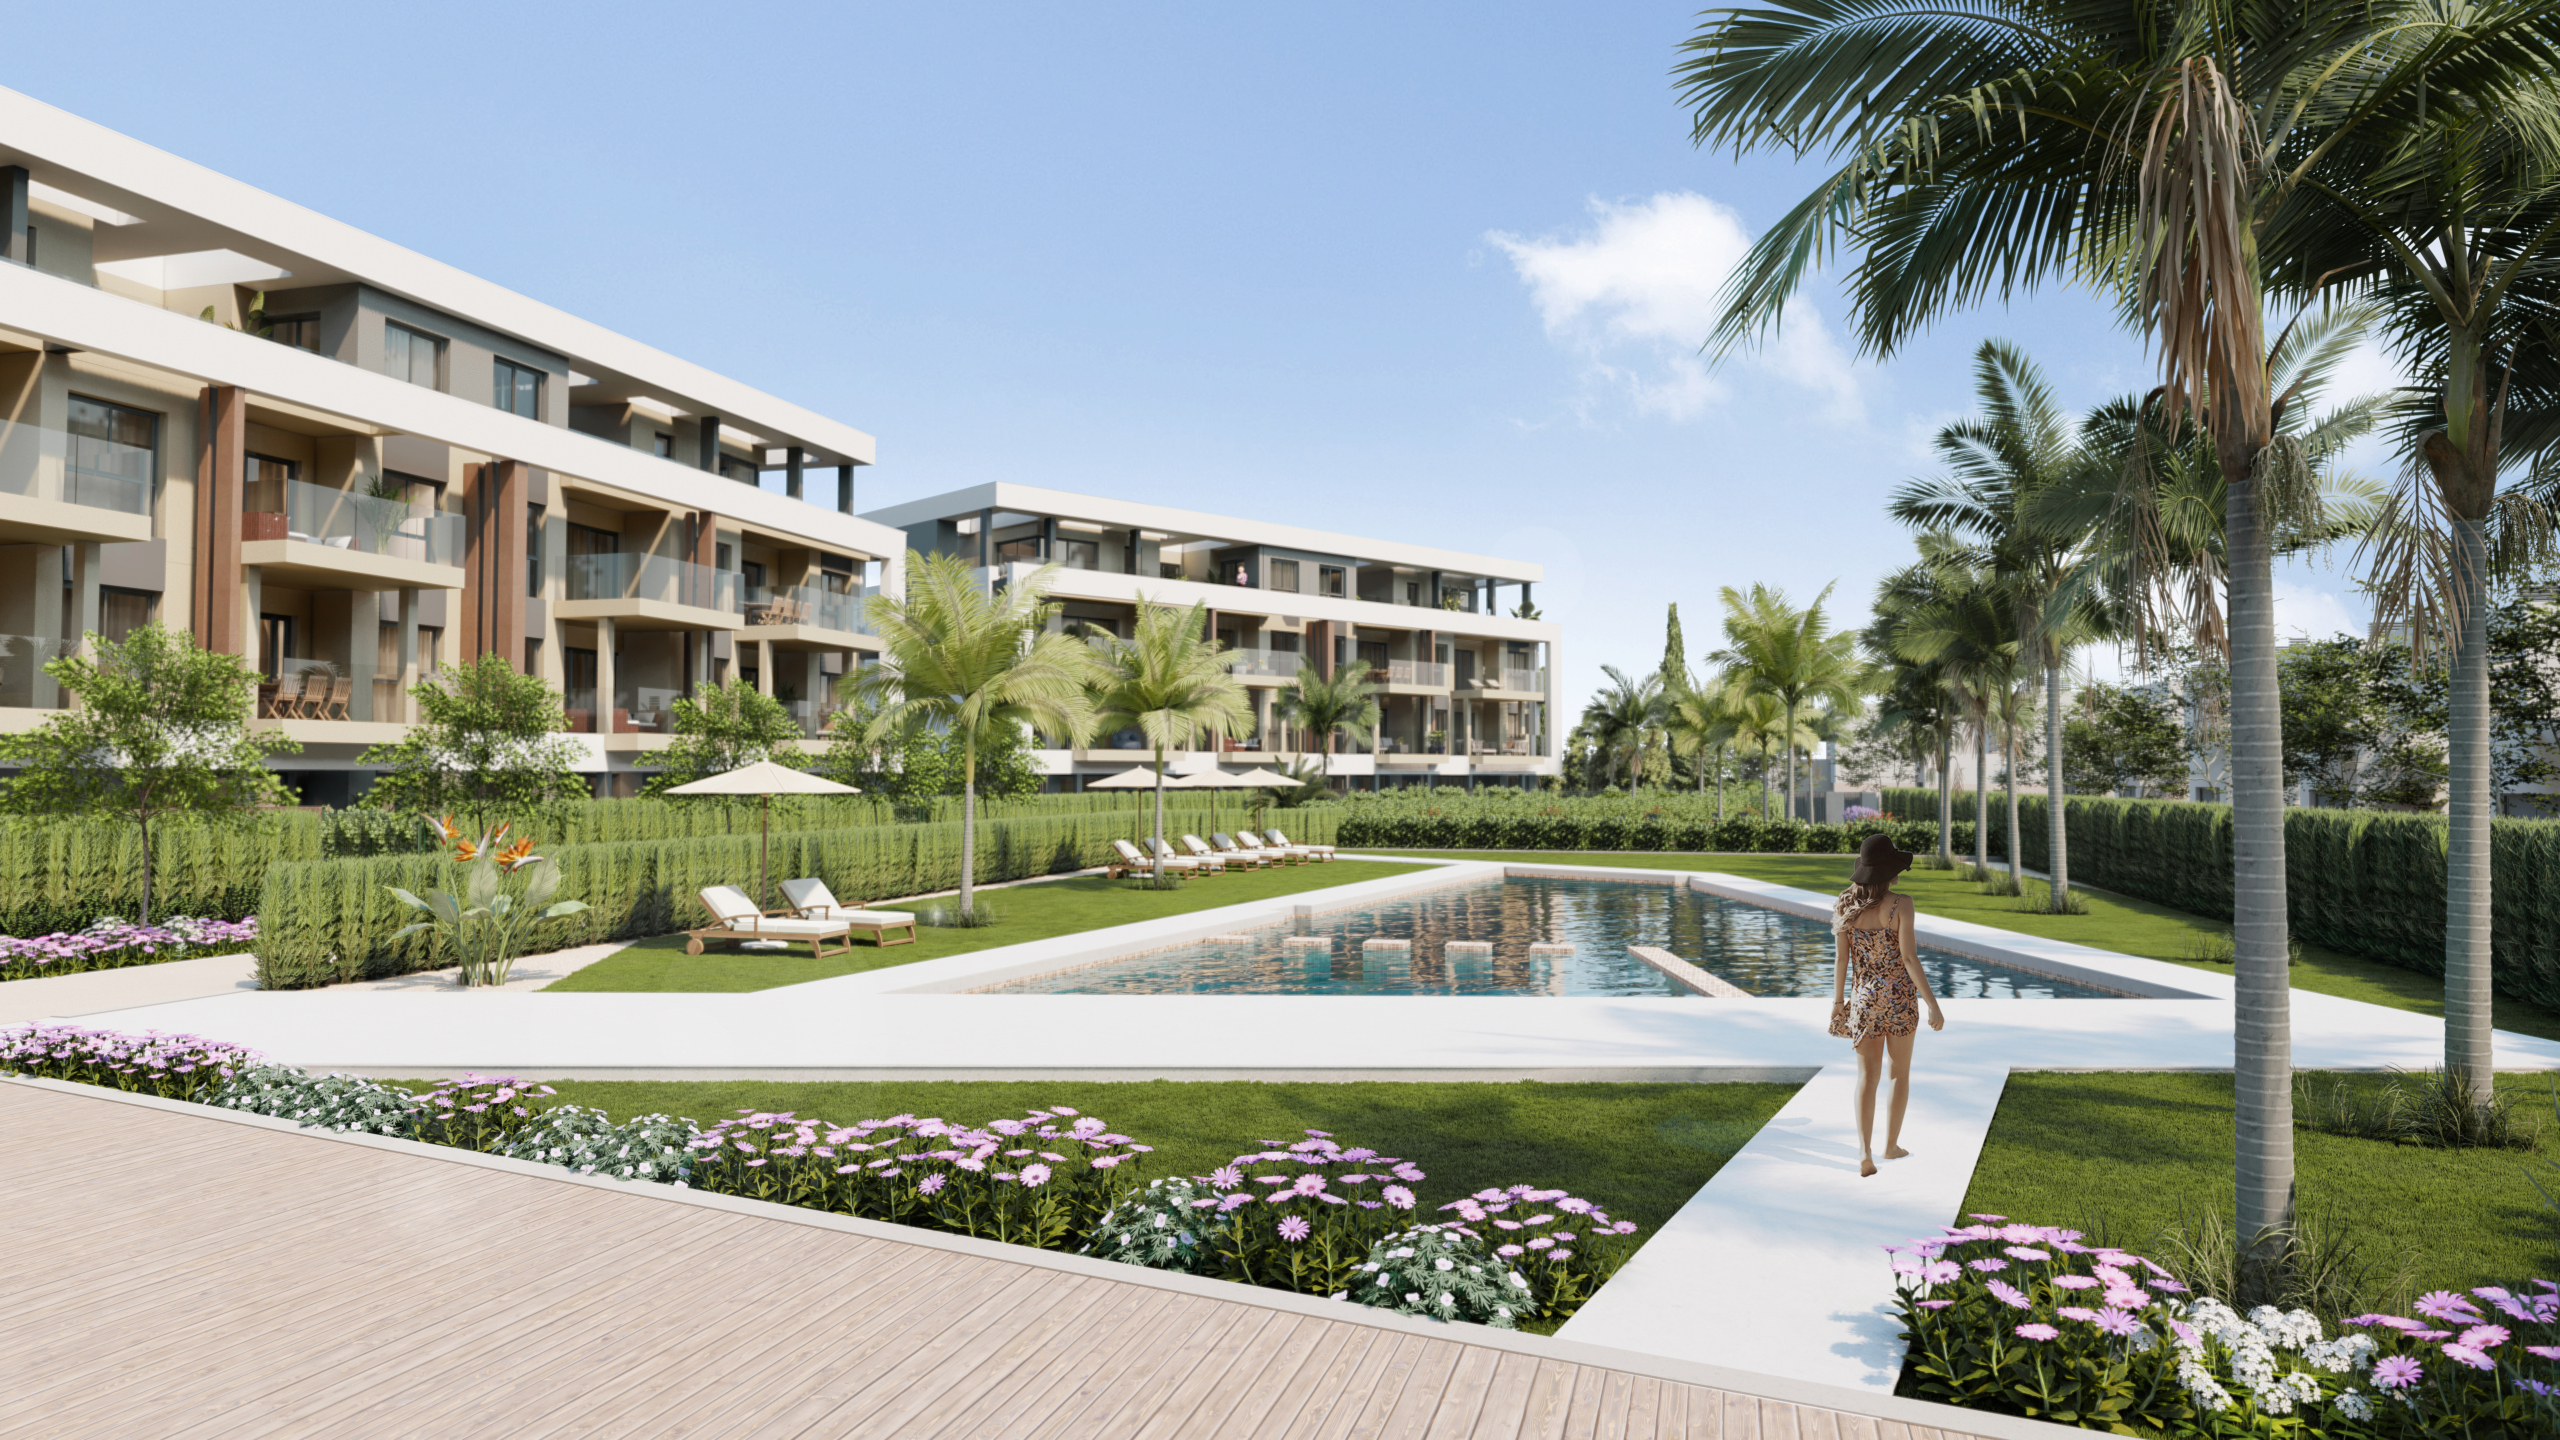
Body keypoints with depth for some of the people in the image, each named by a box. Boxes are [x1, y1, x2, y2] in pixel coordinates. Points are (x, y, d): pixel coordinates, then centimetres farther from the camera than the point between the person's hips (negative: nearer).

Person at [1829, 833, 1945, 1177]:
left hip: (1863, 998, 2)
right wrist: (1933, 1005, -10)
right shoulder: (1900, 904, -14)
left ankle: (1865, 1152, -10)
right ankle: (1891, 1145, 27)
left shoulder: (1846, 905, -3)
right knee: (1900, 1072, 17)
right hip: (1900, 997, -2)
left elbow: (1841, 958, -1)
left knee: (1868, 1076, 5)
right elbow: (1909, 958, -17)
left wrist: (1838, 1001, 9)